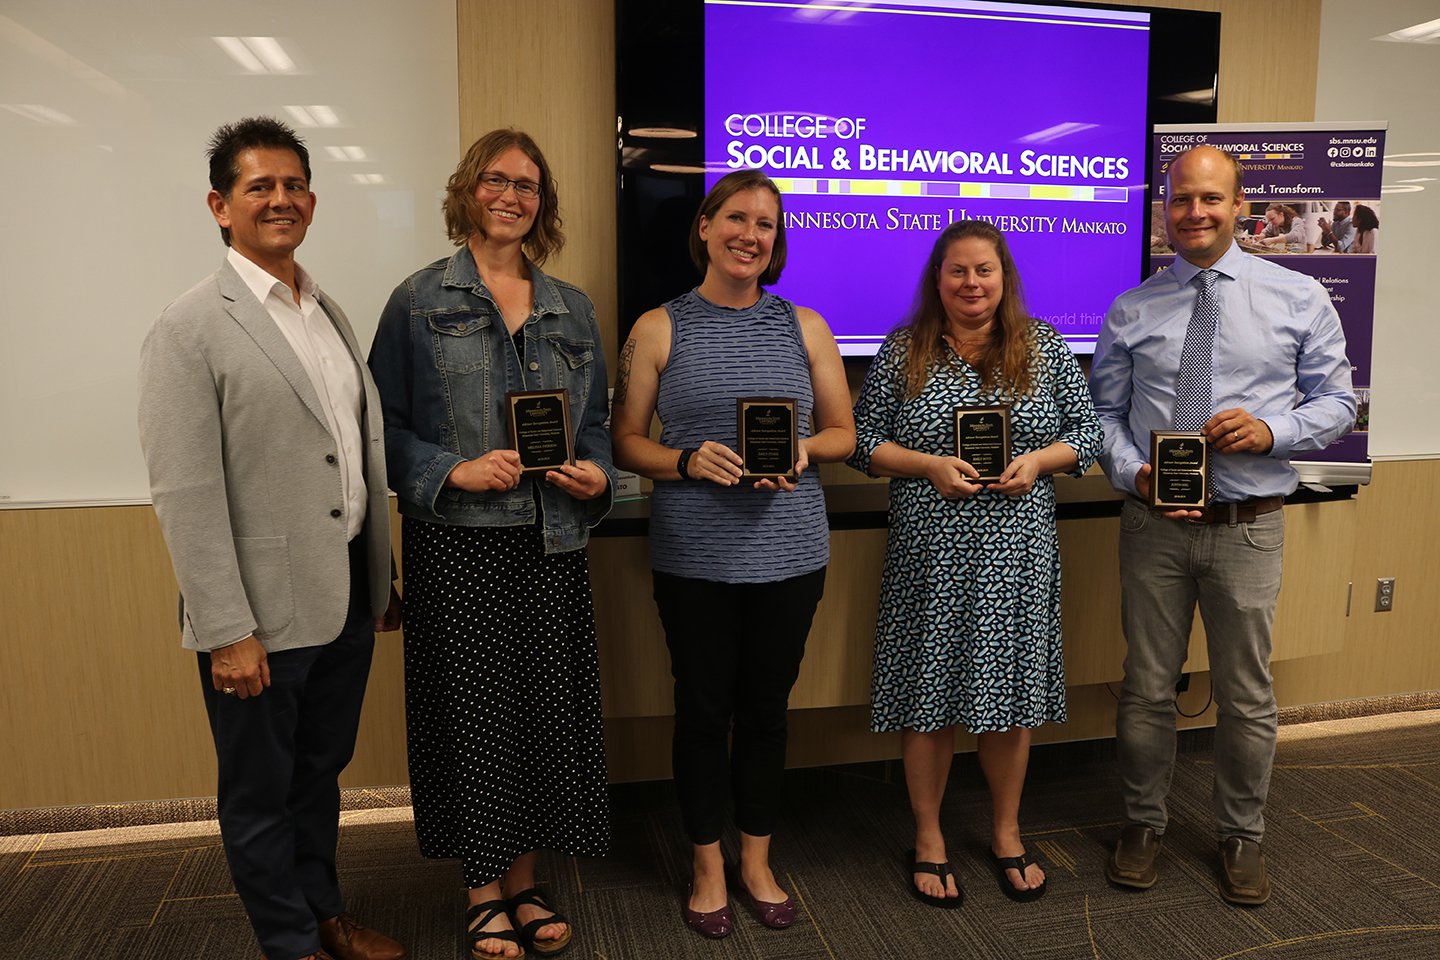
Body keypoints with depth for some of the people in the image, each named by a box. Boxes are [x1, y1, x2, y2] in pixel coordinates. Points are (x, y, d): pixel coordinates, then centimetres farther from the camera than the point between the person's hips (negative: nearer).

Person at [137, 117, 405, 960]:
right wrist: (228, 630, -17)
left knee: (321, 773, 22)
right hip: (264, 614, -6)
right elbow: (185, 494, -15)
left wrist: (384, 580, 13)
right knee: (262, 794, 13)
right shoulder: (191, 328, -11)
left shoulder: (331, 313, 10)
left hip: (347, 600, 6)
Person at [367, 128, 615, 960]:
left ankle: (526, 883, 27)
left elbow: (596, 421, 15)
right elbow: (385, 424, -1)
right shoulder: (420, 301, 1)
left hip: (552, 541, 3)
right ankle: (485, 892, 24)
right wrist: (455, 471, -16)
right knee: (474, 710, 4)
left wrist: (597, 472, -5)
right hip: (459, 541, -3)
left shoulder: (572, 309, 12)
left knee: (547, 706, 7)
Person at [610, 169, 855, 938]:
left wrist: (804, 451, -11)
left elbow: (843, 433, 10)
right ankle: (708, 867, 30)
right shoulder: (659, 328, 1)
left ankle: (757, 862, 33)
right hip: (694, 554, -2)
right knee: (703, 708, 9)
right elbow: (626, 442, 0)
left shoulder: (804, 325, 7)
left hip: (789, 550, 2)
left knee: (766, 707, 12)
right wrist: (687, 462, -17)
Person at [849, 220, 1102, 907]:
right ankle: (928, 838, 24)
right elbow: (863, 439, 1)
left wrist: (1037, 461, -11)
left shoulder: (1044, 346, 7)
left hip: (1015, 549, 2)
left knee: (1009, 688, 9)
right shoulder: (903, 350, 3)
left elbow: (1087, 431, 8)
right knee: (928, 693, 5)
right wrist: (929, 465, -14)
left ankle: (1006, 833, 30)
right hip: (930, 551, -1)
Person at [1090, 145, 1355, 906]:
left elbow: (1335, 402, 4)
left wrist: (1272, 430, -16)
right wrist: (1135, 472, -13)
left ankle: (1241, 837, 33)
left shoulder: (1298, 298, 1)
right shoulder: (1132, 311, 3)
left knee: (1246, 695, 12)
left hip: (1249, 526, 0)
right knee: (1146, 689, 11)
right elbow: (1104, 412, 5)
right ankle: (1143, 824, 31)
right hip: (1154, 522, 1)